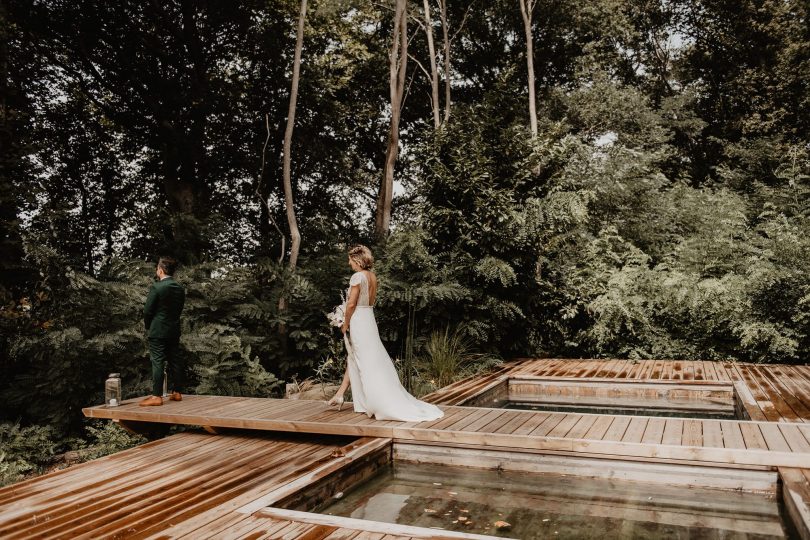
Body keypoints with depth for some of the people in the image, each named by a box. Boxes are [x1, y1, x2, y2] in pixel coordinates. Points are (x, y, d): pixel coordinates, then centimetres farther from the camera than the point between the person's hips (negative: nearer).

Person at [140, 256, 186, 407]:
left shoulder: (157, 287, -14)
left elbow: (147, 311, -10)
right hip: (174, 331, 6)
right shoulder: (180, 289, 5)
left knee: (158, 362, -4)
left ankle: (156, 396, -3)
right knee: (175, 361, 11)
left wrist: (148, 327, 6)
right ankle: (177, 392, 18)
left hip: (158, 331, -6)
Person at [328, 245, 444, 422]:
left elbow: (351, 304, -19)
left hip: (357, 320, -9)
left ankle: (384, 405, 1)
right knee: (353, 359, 18)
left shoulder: (357, 276, -16)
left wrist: (345, 324, -6)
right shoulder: (372, 276, 9)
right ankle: (339, 395, 28)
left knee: (366, 362, -3)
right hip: (369, 318, 9)